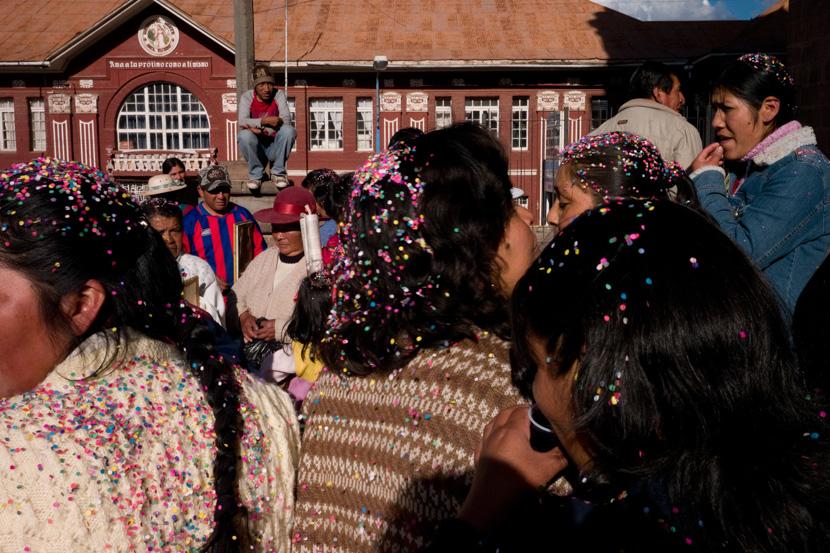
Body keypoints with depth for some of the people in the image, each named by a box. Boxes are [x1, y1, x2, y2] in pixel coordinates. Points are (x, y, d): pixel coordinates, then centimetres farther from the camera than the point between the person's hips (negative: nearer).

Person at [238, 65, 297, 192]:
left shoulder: (278, 95, -3)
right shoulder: (247, 96, -4)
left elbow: (286, 120, -18)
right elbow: (242, 122, -19)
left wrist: (260, 129, -27)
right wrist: (263, 121, -35)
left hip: (275, 147, 0)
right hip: (256, 148, 0)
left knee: (288, 130, -27)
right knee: (244, 135, -31)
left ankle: (278, 172, -11)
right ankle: (255, 174, -8)